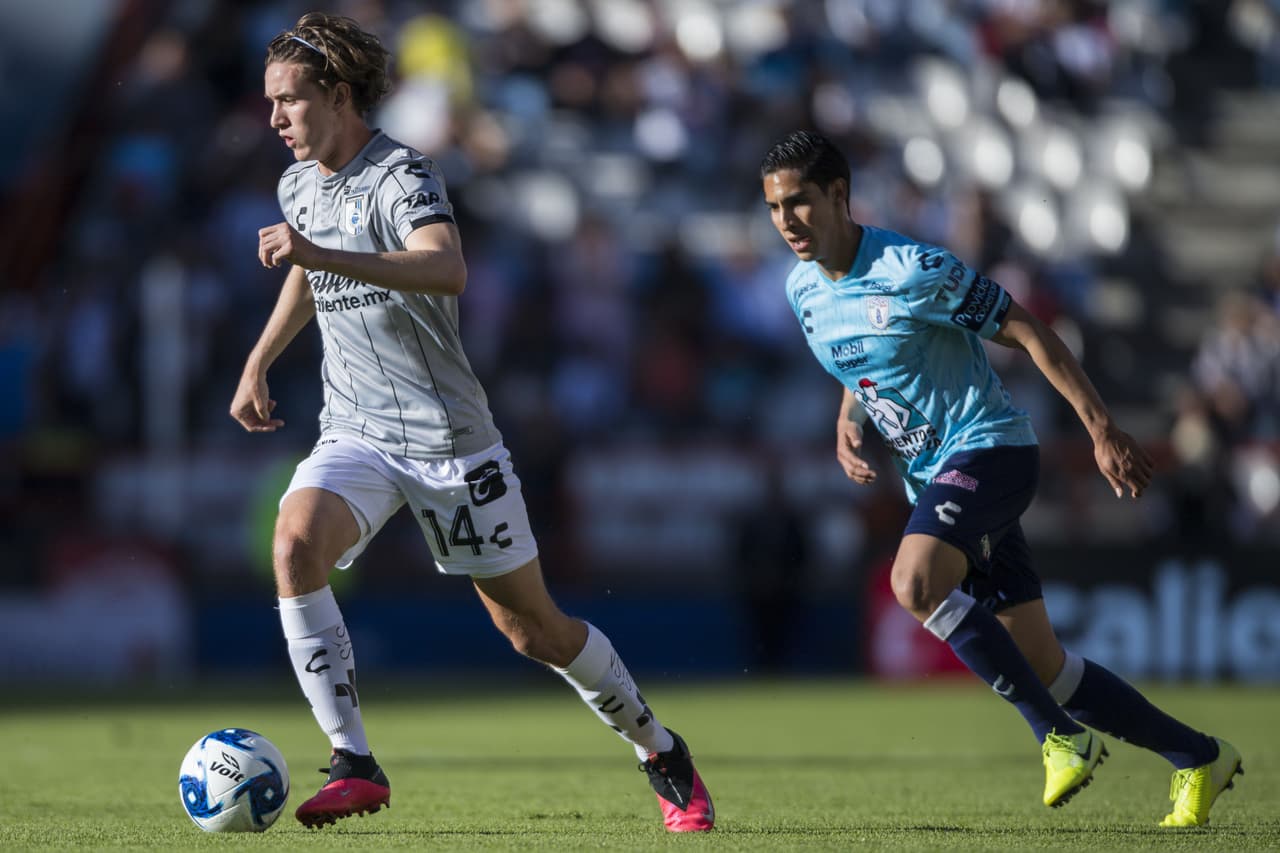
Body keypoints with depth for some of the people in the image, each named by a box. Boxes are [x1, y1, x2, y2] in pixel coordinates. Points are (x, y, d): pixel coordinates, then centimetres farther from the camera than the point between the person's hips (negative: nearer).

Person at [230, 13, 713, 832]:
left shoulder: (402, 176, -18)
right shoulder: (299, 185, 6)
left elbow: (448, 272, -40)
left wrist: (322, 254, -48)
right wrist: (259, 363, 26)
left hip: (448, 437, -5)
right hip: (355, 434, 5)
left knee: (534, 627, 4)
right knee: (296, 543, -27)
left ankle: (662, 753, 29)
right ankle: (354, 764, -25)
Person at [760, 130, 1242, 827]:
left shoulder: (911, 270, -17)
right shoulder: (803, 289, 6)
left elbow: (1026, 332, -13)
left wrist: (1101, 428, -16)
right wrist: (847, 424, 3)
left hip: (987, 449, -8)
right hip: (932, 478, 8)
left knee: (916, 583, -32)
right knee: (1042, 668, 5)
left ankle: (1060, 735, -21)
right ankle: (1199, 758, 19)